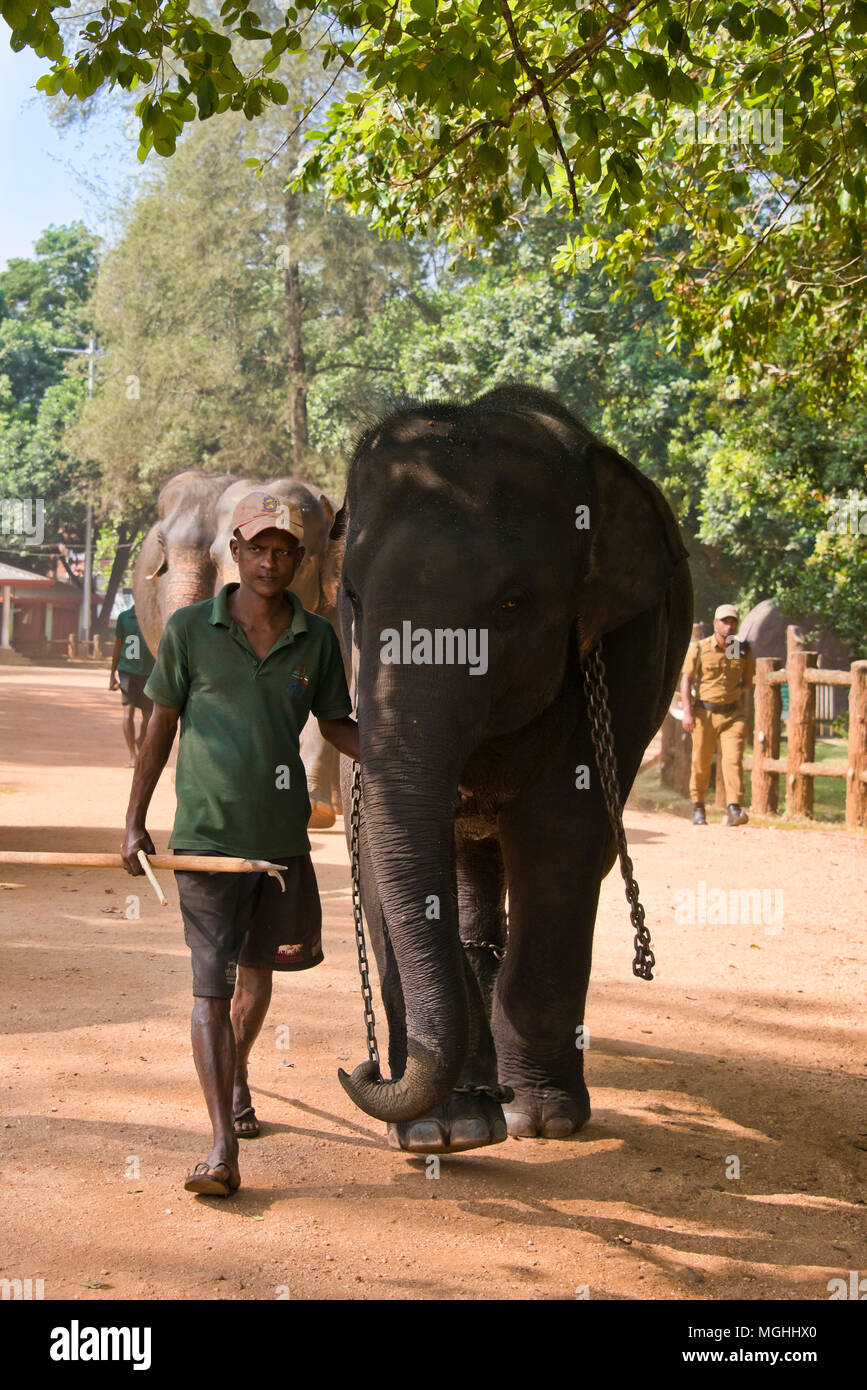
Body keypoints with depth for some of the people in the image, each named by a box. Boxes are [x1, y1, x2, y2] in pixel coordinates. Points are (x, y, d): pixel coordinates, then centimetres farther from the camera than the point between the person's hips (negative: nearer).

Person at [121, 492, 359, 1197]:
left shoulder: (317, 638, 2)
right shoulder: (190, 629, -4)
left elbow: (337, 726, 12)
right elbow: (161, 727, 2)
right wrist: (135, 822, 0)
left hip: (283, 833, 3)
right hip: (208, 835, -3)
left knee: (257, 968, 19)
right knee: (211, 982, -8)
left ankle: (238, 1076, 48)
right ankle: (224, 1147, -11)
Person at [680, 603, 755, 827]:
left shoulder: (744, 651, 7)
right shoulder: (699, 649, -1)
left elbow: (748, 681, 20)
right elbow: (686, 680, -3)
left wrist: (735, 692, 1)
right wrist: (687, 712, -13)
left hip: (733, 715, 1)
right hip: (705, 714, -1)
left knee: (733, 759, -13)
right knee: (701, 763, 4)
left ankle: (734, 809, -18)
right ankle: (698, 807, 23)